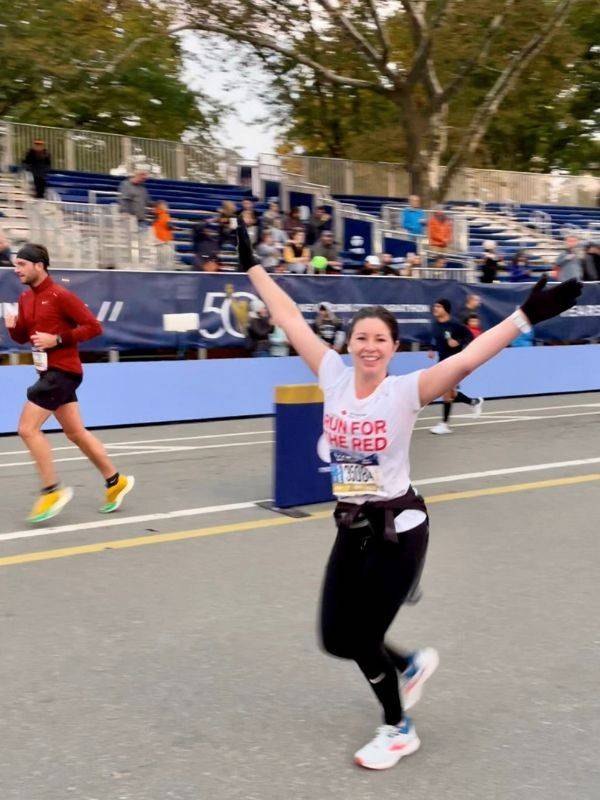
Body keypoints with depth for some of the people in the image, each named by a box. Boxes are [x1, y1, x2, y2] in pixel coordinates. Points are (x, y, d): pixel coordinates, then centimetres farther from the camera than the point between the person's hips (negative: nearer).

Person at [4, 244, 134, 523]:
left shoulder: (60, 295, -14)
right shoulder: (25, 298, 11)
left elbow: (93, 327, -15)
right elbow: (22, 337, 19)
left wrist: (57, 339, -21)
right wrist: (13, 326, -3)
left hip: (62, 371, -9)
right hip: (50, 372, 9)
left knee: (27, 428, -13)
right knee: (75, 432, 13)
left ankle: (52, 491, -3)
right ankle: (116, 482, 24)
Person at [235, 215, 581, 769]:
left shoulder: (405, 391, -14)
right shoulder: (334, 376, -2)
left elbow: (466, 358, -26)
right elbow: (290, 319, 1)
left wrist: (525, 317, -36)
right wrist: (253, 266, 3)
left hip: (399, 527, -5)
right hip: (351, 527, 5)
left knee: (362, 638, 1)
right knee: (337, 638, 10)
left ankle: (399, 730, 29)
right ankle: (412, 665, 41)